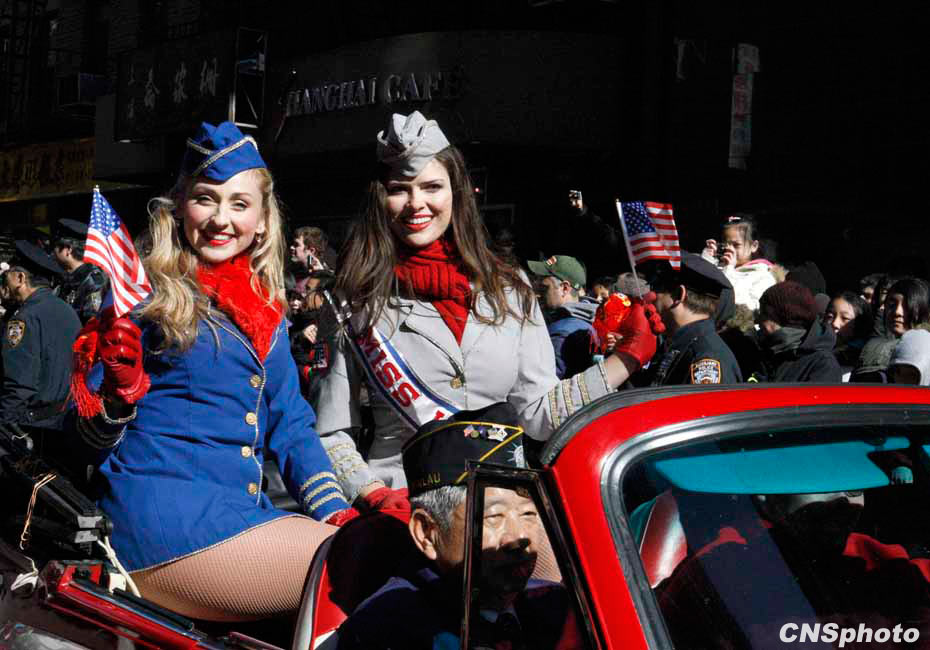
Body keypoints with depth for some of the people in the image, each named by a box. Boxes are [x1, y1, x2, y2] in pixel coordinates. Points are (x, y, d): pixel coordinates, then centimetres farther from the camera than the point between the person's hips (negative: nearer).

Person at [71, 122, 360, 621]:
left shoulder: (268, 314, 18)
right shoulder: (142, 292, 0)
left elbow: (291, 426, 17)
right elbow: (92, 439, 0)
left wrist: (336, 513, 2)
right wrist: (118, 392, -22)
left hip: (243, 513, 7)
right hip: (158, 510, -7)